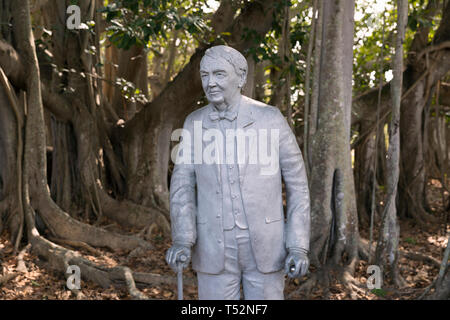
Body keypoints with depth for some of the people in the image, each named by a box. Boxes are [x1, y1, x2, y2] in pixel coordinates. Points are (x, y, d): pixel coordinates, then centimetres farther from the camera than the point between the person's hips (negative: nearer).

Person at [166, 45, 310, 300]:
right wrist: (182, 241, -21)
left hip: (264, 245, -1)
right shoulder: (194, 123, 1)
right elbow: (183, 187, -4)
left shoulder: (271, 119, -7)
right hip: (215, 247, 2)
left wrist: (299, 247, -10)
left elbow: (297, 185, -3)